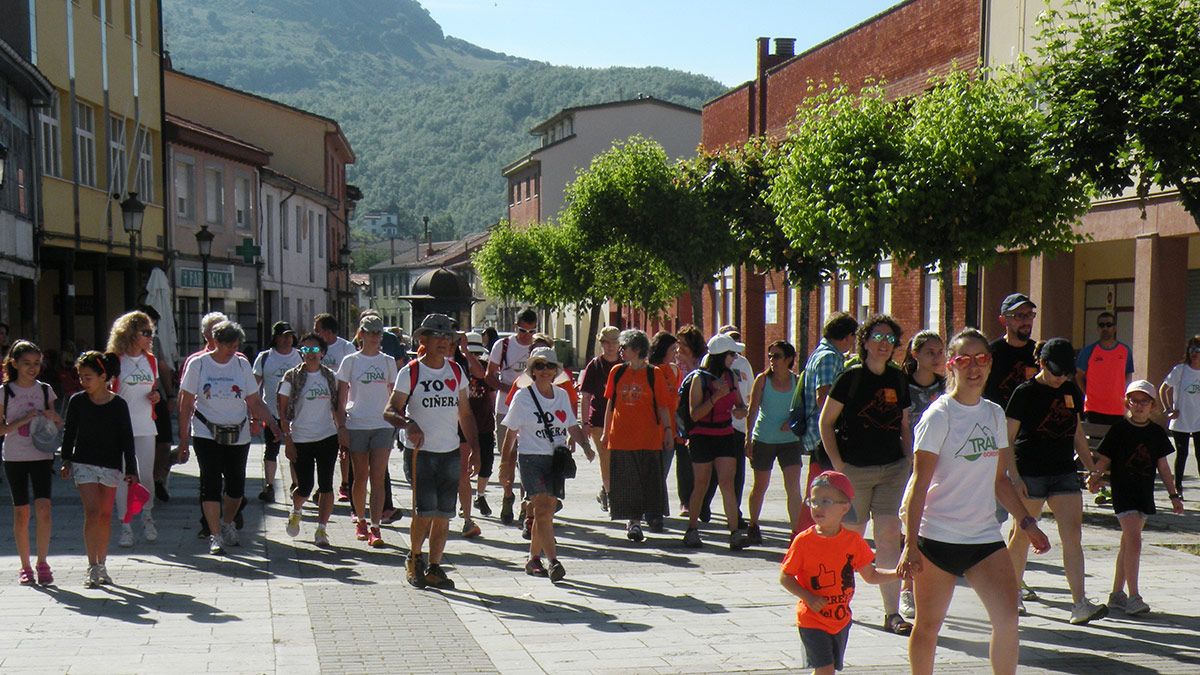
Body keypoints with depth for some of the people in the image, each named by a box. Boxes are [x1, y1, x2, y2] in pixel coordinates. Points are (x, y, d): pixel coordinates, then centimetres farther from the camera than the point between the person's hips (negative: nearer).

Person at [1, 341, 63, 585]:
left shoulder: (45, 390, 7)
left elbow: (58, 426, 15)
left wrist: (54, 418, -7)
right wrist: (22, 420, -16)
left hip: (42, 455, 1)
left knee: (43, 508, -12)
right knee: (21, 511, 3)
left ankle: (42, 563, -2)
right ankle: (25, 566, 12)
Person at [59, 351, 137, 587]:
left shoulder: (118, 404, -3)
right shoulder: (77, 401, 0)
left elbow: (127, 438, 0)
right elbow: (69, 432, 9)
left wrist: (131, 469, -3)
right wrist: (67, 461, 5)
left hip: (111, 466, 1)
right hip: (84, 464, -1)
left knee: (106, 516, 8)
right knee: (92, 513, -11)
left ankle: (102, 565, 19)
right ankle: (92, 567, -10)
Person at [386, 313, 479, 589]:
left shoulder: (457, 371, 10)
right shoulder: (411, 372, -4)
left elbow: (465, 414, 15)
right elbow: (391, 410, -6)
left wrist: (475, 449, 9)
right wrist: (408, 424, -27)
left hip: (451, 452, 4)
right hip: (420, 452, -4)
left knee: (443, 514, 4)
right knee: (426, 510, -11)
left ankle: (434, 568, 16)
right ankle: (414, 558, 13)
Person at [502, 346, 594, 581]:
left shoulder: (562, 395, 10)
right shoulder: (523, 397, -2)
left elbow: (573, 427, 15)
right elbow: (511, 433, 2)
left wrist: (585, 445, -2)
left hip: (556, 459, 5)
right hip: (532, 458, -4)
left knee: (546, 511, 7)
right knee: (542, 509, -15)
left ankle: (533, 559, 21)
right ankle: (553, 561, -21)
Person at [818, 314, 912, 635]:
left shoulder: (898, 380, 10)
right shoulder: (851, 378, -5)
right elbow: (826, 421, -3)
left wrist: (910, 459, 8)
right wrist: (837, 464, -9)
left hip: (893, 468, 4)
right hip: (855, 468, -4)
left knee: (889, 535, -4)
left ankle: (892, 613, -2)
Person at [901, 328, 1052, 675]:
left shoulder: (994, 414, 9)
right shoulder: (939, 415, -9)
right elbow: (919, 482, -12)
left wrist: (1027, 522, 13)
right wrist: (911, 544, -16)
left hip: (984, 535, 5)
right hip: (936, 536, -5)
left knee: (1007, 619, -9)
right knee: (928, 625, 6)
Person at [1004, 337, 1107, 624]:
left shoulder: (1071, 392, 9)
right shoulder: (1025, 393, -7)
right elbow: (1007, 439, -7)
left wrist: (1092, 468, 19)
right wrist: (1014, 476, -14)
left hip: (1064, 473, 5)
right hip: (1030, 474, -5)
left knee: (1073, 536, -5)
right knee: (1022, 535, 6)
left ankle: (1079, 604, -8)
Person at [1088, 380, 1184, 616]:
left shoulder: (1156, 432, 8)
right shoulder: (1119, 429, -4)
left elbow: (1163, 466, 14)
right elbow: (1104, 459, -5)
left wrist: (1173, 495, 13)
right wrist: (1095, 477, -24)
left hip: (1145, 494, 5)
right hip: (1123, 491, -5)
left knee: (1128, 543, 12)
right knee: (1134, 541, -15)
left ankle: (1117, 593, 22)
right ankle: (1133, 597, -15)